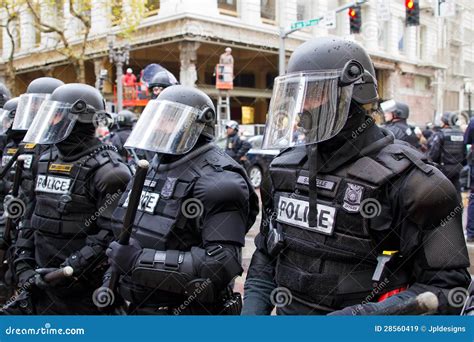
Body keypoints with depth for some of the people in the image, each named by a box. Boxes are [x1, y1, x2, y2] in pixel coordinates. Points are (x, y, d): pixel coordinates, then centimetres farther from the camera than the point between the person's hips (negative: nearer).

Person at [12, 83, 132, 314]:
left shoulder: (106, 170, -15)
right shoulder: (46, 161, 9)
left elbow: (113, 233, -20)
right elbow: (33, 220, 15)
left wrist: (71, 270, -21)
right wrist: (24, 264, 6)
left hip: (83, 290, -7)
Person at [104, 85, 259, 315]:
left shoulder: (216, 180, -19)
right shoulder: (153, 168, 8)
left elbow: (222, 264, -28)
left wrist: (140, 260, -28)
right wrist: (112, 278, 10)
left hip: (187, 309, -7)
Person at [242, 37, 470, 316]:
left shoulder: (404, 178, -18)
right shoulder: (285, 170, 1)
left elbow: (448, 285, -17)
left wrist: (370, 314, -29)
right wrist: (253, 308, -3)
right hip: (286, 313, 5)